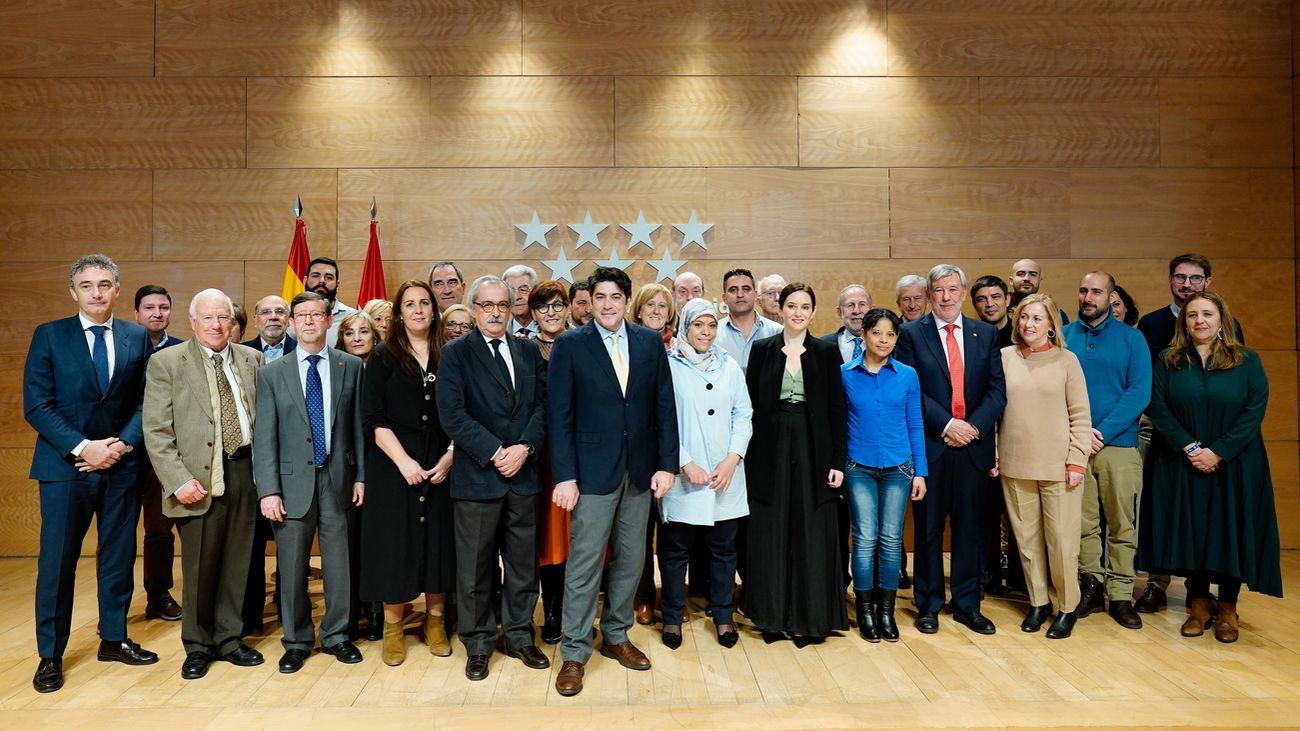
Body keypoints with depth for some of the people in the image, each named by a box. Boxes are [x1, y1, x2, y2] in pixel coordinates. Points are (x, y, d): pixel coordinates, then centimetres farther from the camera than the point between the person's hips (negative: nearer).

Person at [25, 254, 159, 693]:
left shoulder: (138, 338, 5)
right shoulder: (48, 336, 0)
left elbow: (147, 403, 4)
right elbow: (36, 405, -5)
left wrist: (122, 444, -10)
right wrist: (83, 447, -14)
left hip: (122, 464, 2)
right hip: (65, 465, -2)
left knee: (119, 556, 10)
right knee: (57, 562, 4)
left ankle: (113, 639, 25)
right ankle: (50, 654, 18)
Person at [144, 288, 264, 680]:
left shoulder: (252, 360, 9)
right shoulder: (166, 362, -1)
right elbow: (156, 430, -5)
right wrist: (179, 480, -14)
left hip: (245, 471, 3)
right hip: (199, 478, -3)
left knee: (237, 563, 11)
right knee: (199, 567, 5)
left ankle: (229, 638, 27)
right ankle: (198, 645, 23)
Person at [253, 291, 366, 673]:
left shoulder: (351, 366, 4)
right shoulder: (272, 373, 3)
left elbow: (359, 425, 5)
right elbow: (264, 437, 0)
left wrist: (360, 475, 2)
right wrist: (268, 490, -7)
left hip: (338, 478, 0)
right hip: (293, 480, 0)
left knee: (339, 562, 9)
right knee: (292, 567, 8)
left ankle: (336, 635, 26)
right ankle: (297, 641, 25)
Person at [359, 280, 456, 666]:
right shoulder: (383, 357, 1)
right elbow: (373, 419, -5)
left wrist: (450, 457, -8)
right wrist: (403, 461, -14)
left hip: (441, 468, 2)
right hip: (394, 467, -2)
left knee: (438, 543, 7)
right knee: (395, 545, 3)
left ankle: (435, 621, 23)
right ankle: (392, 627, 19)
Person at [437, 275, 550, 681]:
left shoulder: (528, 351, 11)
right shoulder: (456, 353, -2)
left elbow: (542, 404, 5)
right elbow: (452, 415, -11)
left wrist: (525, 447, -10)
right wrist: (494, 452, -15)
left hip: (523, 474, 4)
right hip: (477, 476, -3)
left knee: (523, 563, 12)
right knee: (475, 566, 7)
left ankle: (519, 636, 29)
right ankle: (478, 644, 24)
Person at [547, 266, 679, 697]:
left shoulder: (651, 342, 5)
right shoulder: (570, 345, -4)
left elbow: (664, 406, 5)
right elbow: (559, 416, -6)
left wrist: (667, 464, -1)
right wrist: (565, 476, -11)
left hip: (641, 471, 4)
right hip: (593, 470, -3)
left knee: (630, 561, 13)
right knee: (584, 564, 1)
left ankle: (616, 637, 31)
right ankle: (574, 653, 15)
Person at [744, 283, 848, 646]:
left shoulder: (826, 352, 3)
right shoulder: (762, 349, 4)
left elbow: (837, 409, 1)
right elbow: (751, 405, 3)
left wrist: (838, 461, -5)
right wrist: (748, 456, -4)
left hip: (812, 450, 0)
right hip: (771, 450, 0)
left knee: (811, 533, 4)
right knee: (771, 534, 6)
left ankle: (807, 617, 17)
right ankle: (772, 615, 19)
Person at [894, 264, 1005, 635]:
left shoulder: (986, 334, 9)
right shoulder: (912, 334, 1)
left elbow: (997, 390, 3)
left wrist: (974, 426, -11)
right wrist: (946, 424, -15)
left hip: (973, 445, 3)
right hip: (929, 445, -2)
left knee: (970, 527, 9)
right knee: (928, 528, 7)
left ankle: (967, 604, 22)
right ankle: (928, 604, 19)